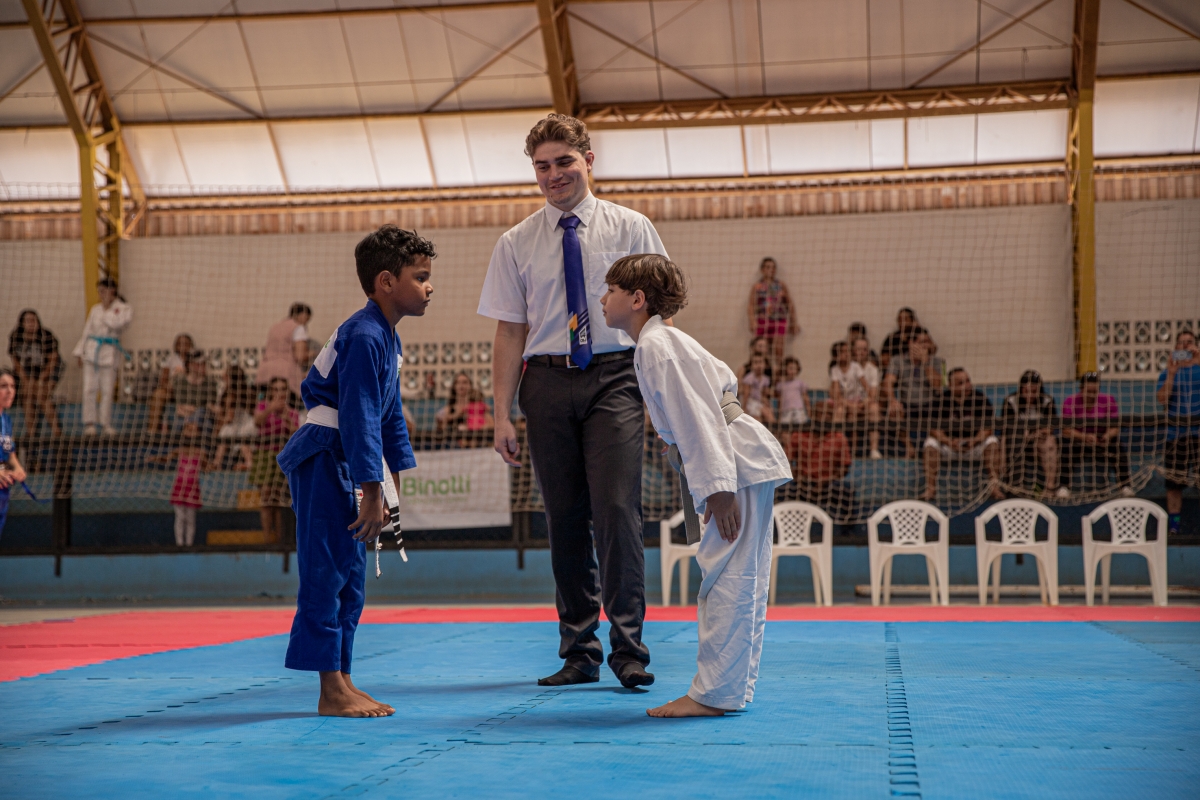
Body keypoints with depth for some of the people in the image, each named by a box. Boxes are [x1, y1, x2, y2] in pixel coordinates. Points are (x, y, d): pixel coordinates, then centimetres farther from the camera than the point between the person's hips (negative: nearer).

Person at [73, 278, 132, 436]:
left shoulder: (124, 309, 2)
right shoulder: (96, 309, 12)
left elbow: (116, 324, -16)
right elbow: (87, 331, 14)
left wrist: (107, 308, -4)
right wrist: (79, 351, 9)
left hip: (109, 351, -2)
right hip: (92, 349, 3)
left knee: (107, 390, 0)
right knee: (89, 388, -4)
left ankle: (106, 424, 9)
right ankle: (89, 423, 1)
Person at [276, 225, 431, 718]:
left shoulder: (386, 339, 14)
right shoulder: (363, 337, -19)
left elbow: (390, 417, 19)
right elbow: (360, 419, -22)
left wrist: (392, 489, 18)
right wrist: (372, 494, -22)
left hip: (345, 464, 11)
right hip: (323, 460, -11)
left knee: (350, 575, 12)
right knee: (326, 573, -7)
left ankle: (342, 683, 19)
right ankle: (332, 692, -3)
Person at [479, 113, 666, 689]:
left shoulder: (630, 229, 6)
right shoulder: (517, 244, 9)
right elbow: (510, 332, 8)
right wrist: (503, 413, 2)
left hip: (614, 379, -2)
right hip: (548, 382, 2)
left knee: (616, 509, -11)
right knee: (565, 518, 5)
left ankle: (628, 649, -4)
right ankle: (579, 652, 14)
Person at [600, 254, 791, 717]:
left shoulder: (655, 345, -14)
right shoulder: (664, 340, 17)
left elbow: (695, 415, -21)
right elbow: (723, 380, 27)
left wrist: (718, 487, -22)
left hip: (739, 465, -11)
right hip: (746, 463, 11)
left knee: (728, 578, -9)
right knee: (741, 580, 13)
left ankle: (714, 692, -8)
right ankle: (734, 687, 19)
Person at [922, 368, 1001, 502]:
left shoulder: (981, 399, -2)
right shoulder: (941, 400, -2)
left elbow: (988, 428, -6)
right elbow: (934, 429, -8)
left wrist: (976, 440, -26)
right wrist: (949, 441, -26)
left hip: (975, 445, 0)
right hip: (948, 446, 0)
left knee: (992, 442, -27)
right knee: (931, 443, -27)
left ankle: (995, 487, -33)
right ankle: (930, 488, -33)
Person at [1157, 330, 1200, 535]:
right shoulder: (1167, 373, 8)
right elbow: (1161, 400, -4)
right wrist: (1171, 375, -13)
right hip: (1175, 434, 1)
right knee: (1174, 482, 1)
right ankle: (1173, 525, 5)